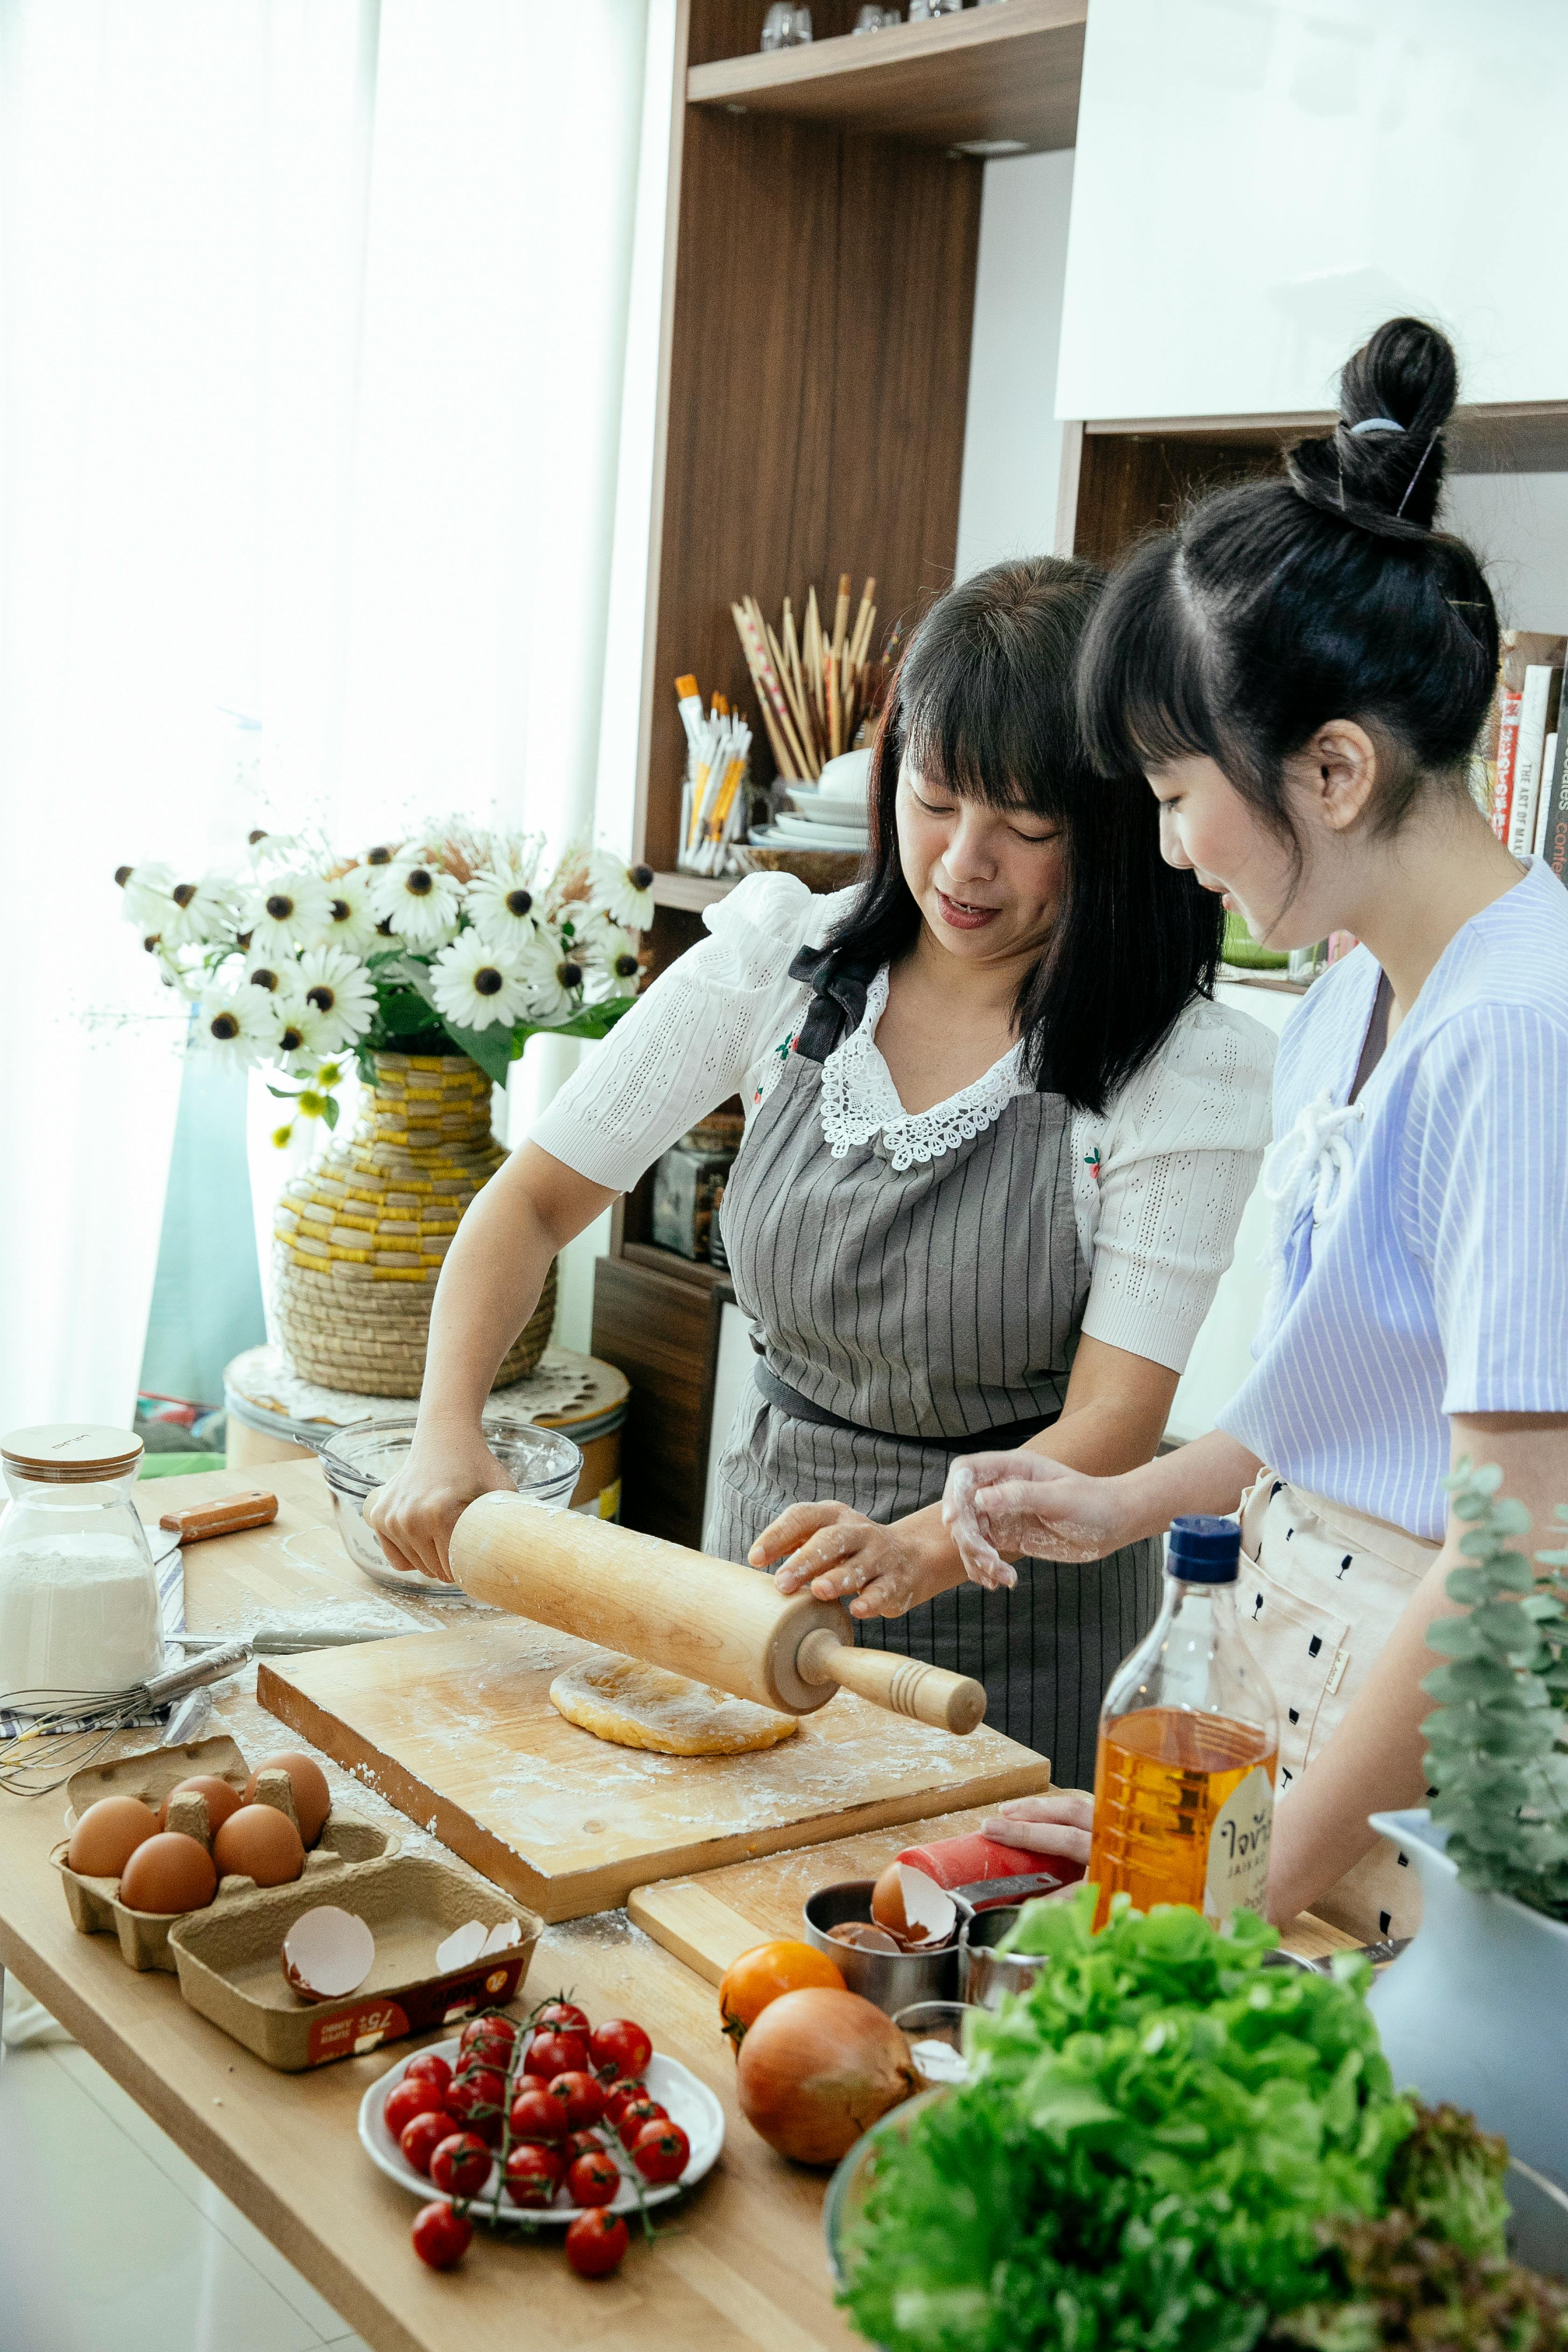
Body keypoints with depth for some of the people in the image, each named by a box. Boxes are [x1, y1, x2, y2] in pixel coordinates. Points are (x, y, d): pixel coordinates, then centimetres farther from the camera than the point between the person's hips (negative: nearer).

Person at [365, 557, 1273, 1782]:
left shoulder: (1186, 1069, -17)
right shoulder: (781, 960, -7)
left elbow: (1111, 1427, -22)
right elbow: (537, 1197, -3)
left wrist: (918, 1549, -40)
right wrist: (448, 1432, -19)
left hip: (1018, 1613, -3)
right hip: (766, 1548, 4)